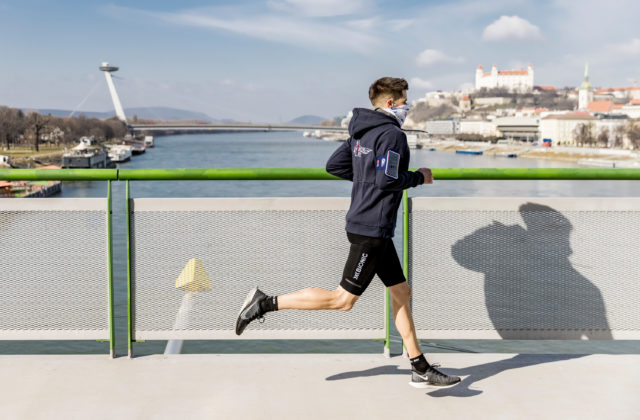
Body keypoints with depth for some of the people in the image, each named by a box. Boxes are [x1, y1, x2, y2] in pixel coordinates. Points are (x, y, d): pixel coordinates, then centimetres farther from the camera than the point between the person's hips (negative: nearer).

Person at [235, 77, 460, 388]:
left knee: (401, 292, 12)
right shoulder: (392, 134, -14)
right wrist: (418, 177, -8)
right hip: (371, 230, -10)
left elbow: (334, 165, 16)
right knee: (343, 299, -4)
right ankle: (266, 303, 1)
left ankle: (420, 370, 18)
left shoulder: (362, 132, 14)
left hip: (374, 231, 10)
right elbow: (387, 181, -24)